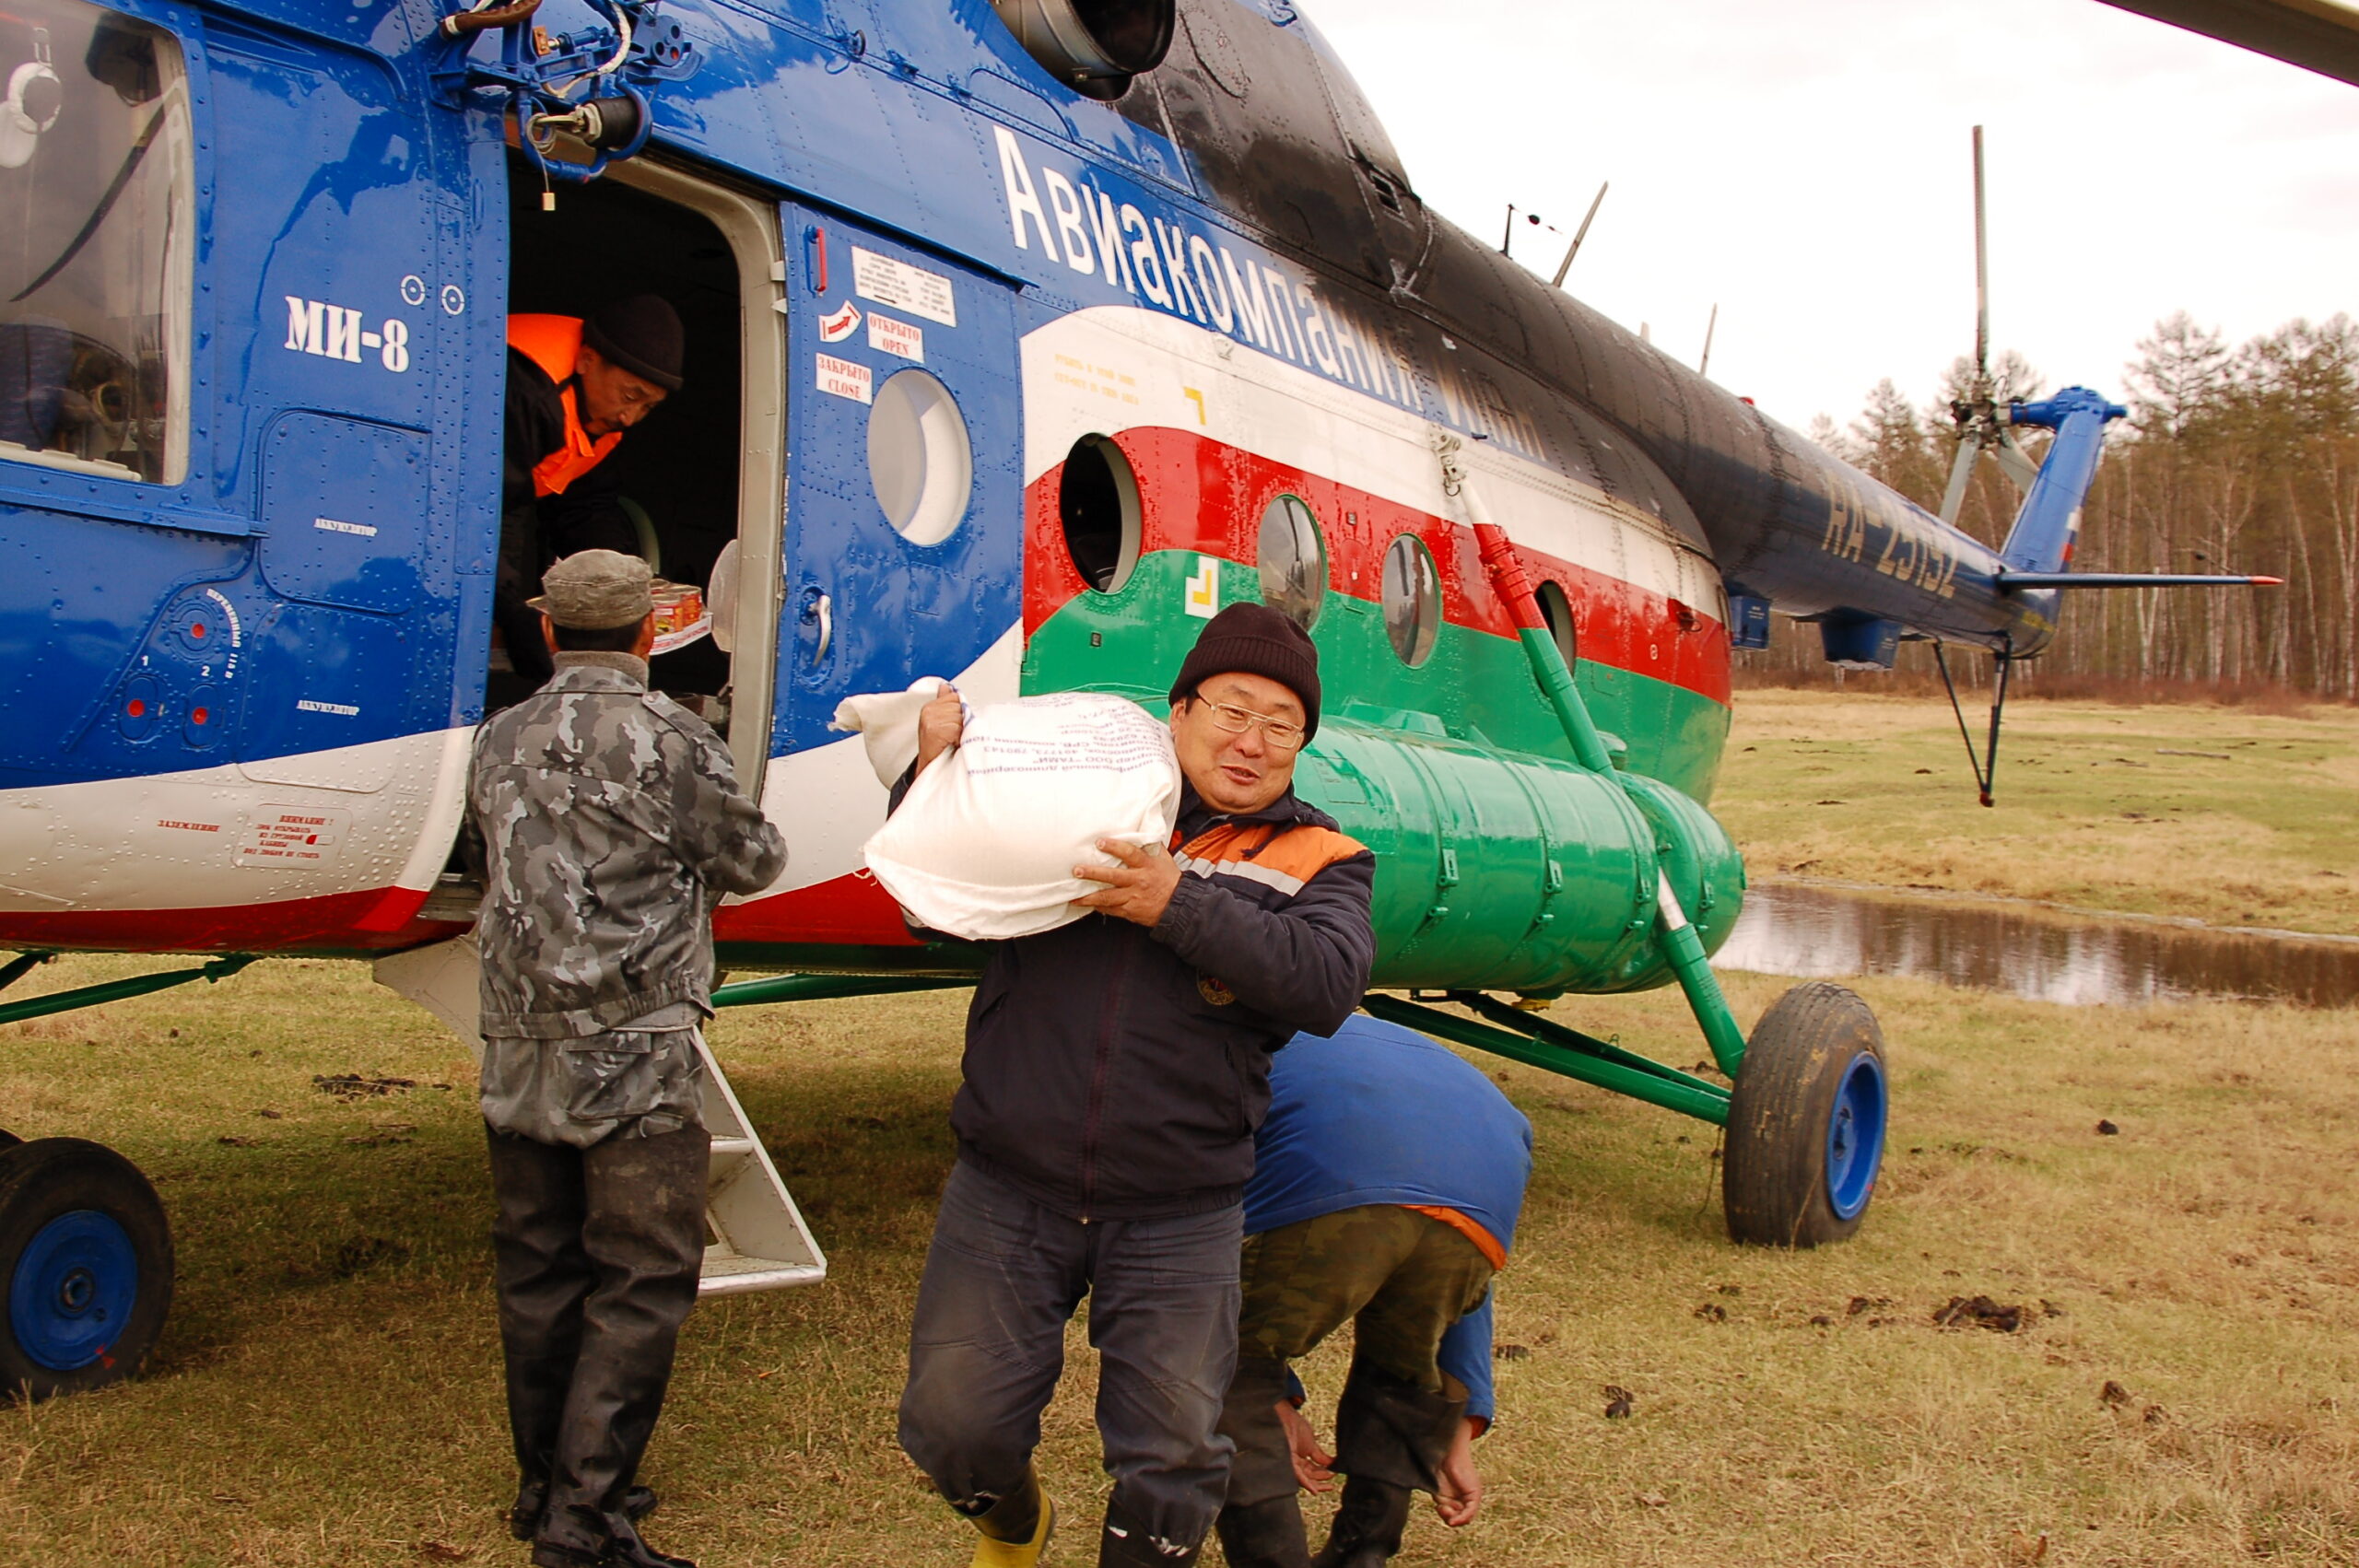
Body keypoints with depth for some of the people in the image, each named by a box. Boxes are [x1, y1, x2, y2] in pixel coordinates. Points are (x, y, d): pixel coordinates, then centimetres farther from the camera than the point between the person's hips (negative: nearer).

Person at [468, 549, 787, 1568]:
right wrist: (697, 837, 25)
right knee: (641, 1279, 0)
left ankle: (546, 1486, 26)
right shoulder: (670, 741, -9)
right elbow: (753, 863, 2)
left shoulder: (498, 746, 7)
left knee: (537, 1272, 14)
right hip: (635, 1059, -6)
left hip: (518, 1054, 6)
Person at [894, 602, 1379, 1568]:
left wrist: (1181, 904, -23)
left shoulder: (1317, 861, 4)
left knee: (1174, 1461, 3)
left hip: (1177, 1222, 0)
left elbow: (1329, 983, -16)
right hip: (1006, 1197, 1)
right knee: (954, 1423, 3)